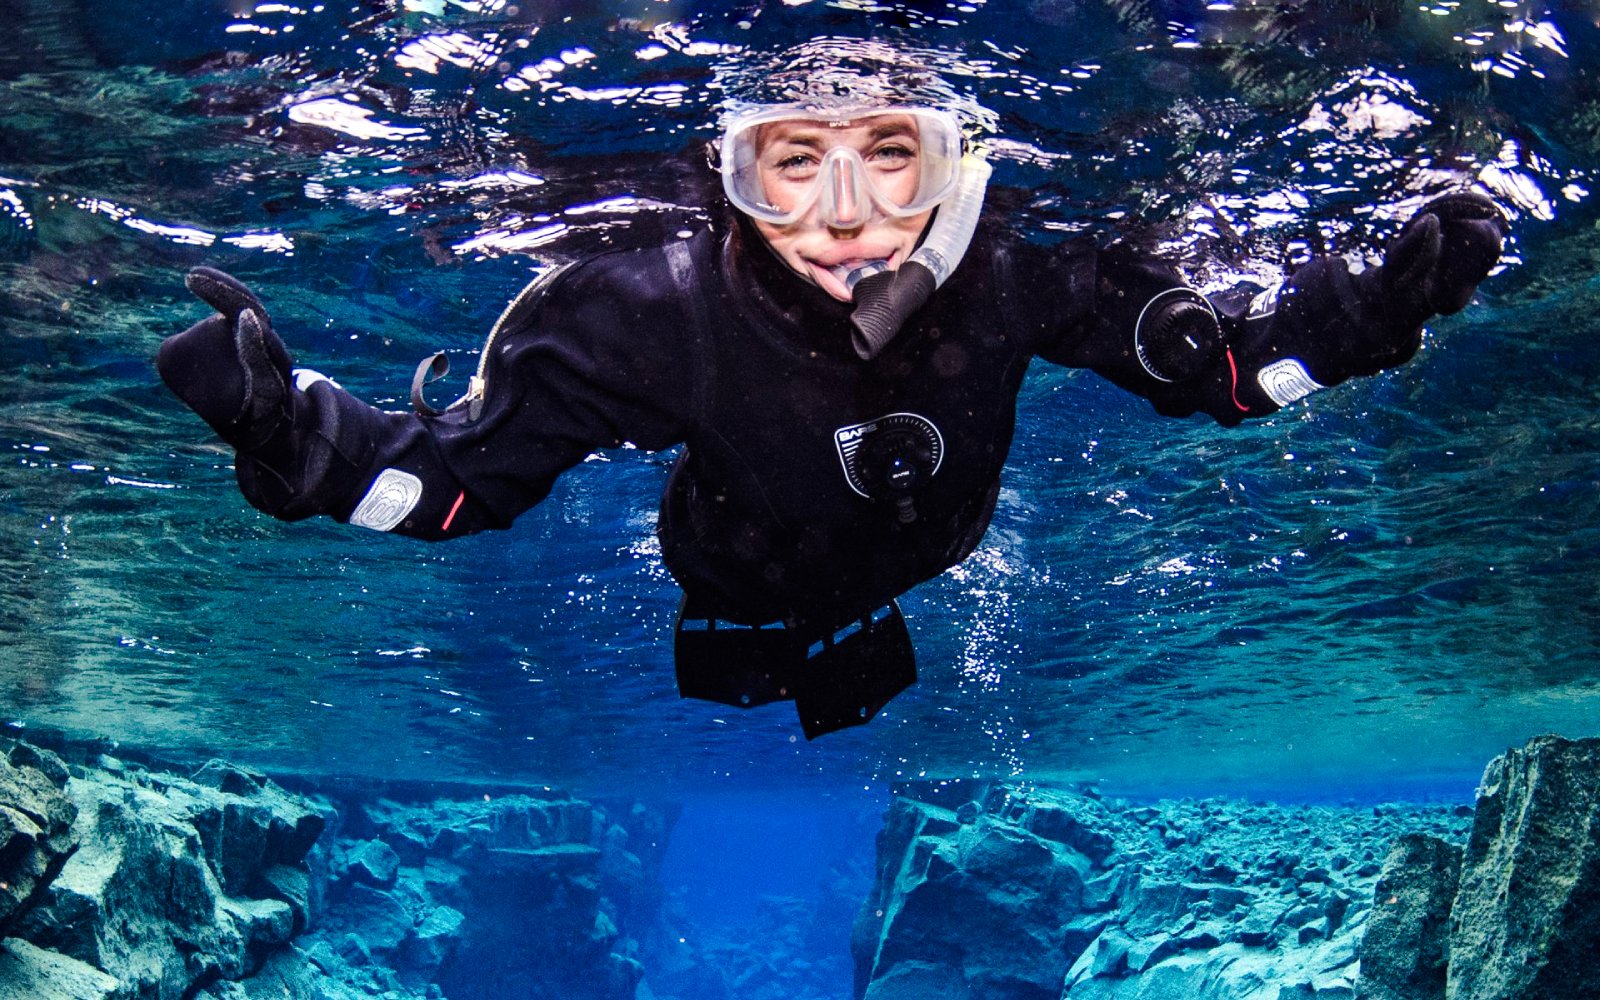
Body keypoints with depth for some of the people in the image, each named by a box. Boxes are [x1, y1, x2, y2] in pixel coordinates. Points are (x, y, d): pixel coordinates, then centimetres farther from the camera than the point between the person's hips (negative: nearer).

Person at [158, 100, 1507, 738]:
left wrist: (1385, 303, -30)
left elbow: (1213, 354, -18)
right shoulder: (655, 315, -39)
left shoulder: (1006, 277, -33)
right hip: (732, 625, -2)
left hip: (919, 611, 2)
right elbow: (455, 470, -31)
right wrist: (285, 425, -48)